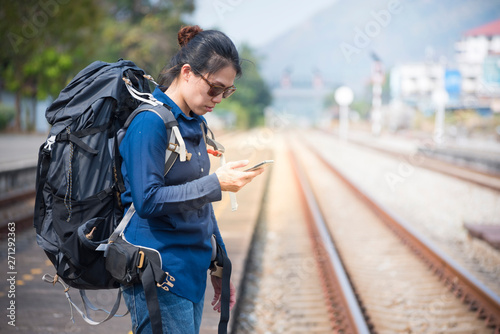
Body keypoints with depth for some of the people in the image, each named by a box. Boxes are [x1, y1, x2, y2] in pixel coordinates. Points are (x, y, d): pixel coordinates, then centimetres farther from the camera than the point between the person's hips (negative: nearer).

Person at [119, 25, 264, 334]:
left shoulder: (194, 123, 13)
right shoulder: (150, 122, -14)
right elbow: (148, 200, -20)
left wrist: (218, 267, 22)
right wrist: (216, 183, -21)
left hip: (191, 271, 9)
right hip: (158, 275, -8)